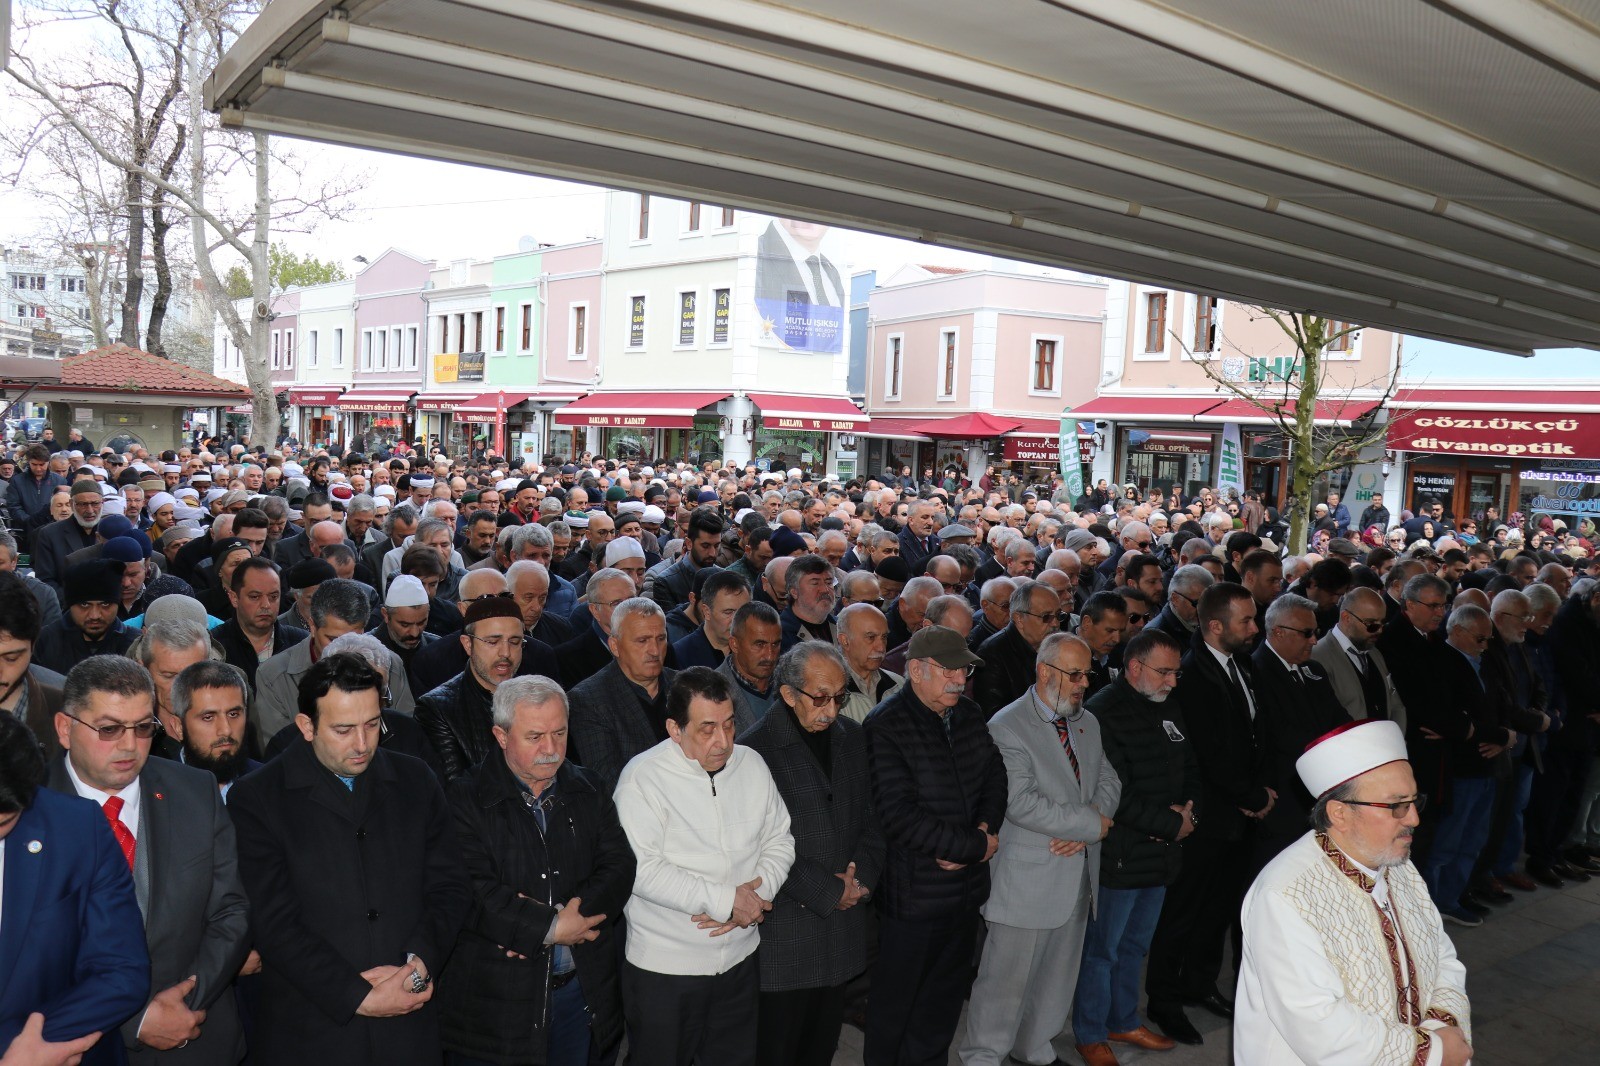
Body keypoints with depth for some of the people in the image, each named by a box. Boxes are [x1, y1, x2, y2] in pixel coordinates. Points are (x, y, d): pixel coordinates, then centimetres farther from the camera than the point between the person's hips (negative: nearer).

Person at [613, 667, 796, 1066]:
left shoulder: (751, 765, 1)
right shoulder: (643, 776, -15)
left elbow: (779, 841, 6)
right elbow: (643, 869, -22)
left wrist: (754, 896, -12)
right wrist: (724, 900, -20)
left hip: (739, 959, 5)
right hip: (663, 971, -4)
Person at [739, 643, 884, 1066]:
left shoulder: (852, 737, 7)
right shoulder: (754, 748, -14)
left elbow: (870, 815, 13)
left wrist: (864, 874, -4)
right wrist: (827, 891, -13)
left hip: (843, 916, 6)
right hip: (786, 927, -5)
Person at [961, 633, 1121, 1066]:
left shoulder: (1087, 723, 10)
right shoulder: (1007, 727, -16)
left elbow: (1109, 781, 10)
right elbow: (1021, 803, -23)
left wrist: (1084, 830, -9)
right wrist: (1091, 823, -17)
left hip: (1079, 870, 7)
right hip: (1027, 877, -7)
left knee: (1058, 971, 19)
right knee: (1007, 976, 2)